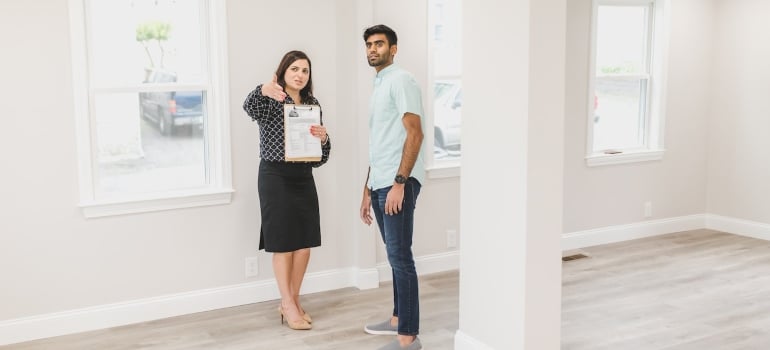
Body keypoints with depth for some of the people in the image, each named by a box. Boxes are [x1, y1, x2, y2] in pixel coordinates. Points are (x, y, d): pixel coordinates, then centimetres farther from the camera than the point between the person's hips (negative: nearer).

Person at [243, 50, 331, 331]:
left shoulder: (313, 105, 10)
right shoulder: (271, 101, -6)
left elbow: (321, 155, 10)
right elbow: (249, 107, -31)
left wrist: (323, 138, -13)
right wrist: (264, 90, -52)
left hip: (303, 177, 6)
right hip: (275, 177, -5)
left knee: (305, 242, 7)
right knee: (283, 244, 1)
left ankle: (293, 302, 22)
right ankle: (288, 305, 13)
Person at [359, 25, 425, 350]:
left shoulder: (401, 80, -6)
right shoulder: (378, 86, 22)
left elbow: (415, 133, -15)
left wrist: (399, 182, -21)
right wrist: (368, 189, 21)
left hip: (398, 183, -9)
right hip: (379, 183, 9)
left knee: (400, 257, -9)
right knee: (394, 256, 15)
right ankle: (398, 318, 25)